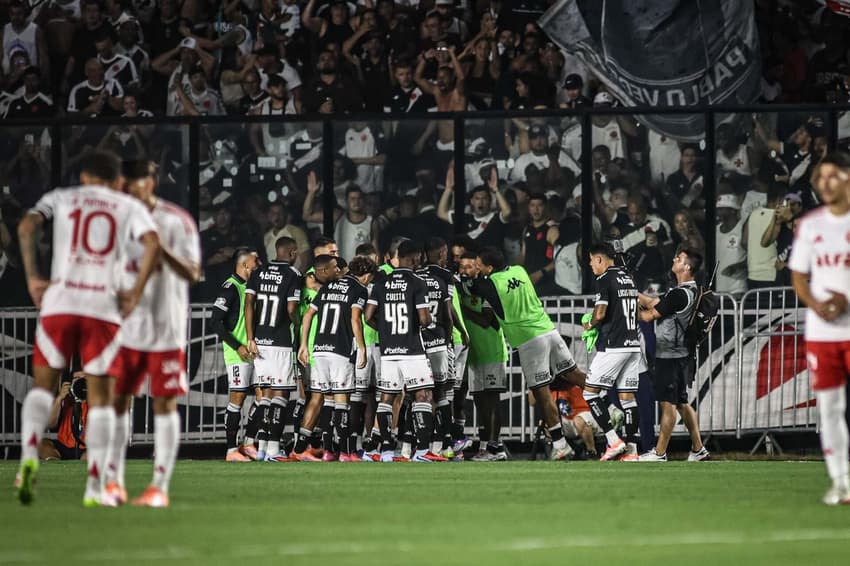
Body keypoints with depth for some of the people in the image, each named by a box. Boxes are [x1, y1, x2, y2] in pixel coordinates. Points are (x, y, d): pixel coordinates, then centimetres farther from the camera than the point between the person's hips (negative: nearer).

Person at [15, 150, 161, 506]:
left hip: (59, 302, 0)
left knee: (43, 385, 12)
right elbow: (153, 245, -5)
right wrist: (136, 293, 0)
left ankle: (29, 454, -14)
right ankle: (95, 485, 2)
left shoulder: (61, 198, 16)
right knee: (100, 396, 9)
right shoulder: (129, 207, 14)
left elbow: (27, 227, -3)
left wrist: (33, 277, 1)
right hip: (104, 307, 0)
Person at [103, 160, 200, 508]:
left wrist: (161, 248, -28)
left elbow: (192, 274, -15)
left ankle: (160, 487, 0)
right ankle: (114, 483, 5)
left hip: (166, 330, -4)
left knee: (164, 403, -2)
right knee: (117, 400, 0)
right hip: (126, 329, 4)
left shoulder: (176, 222, -8)